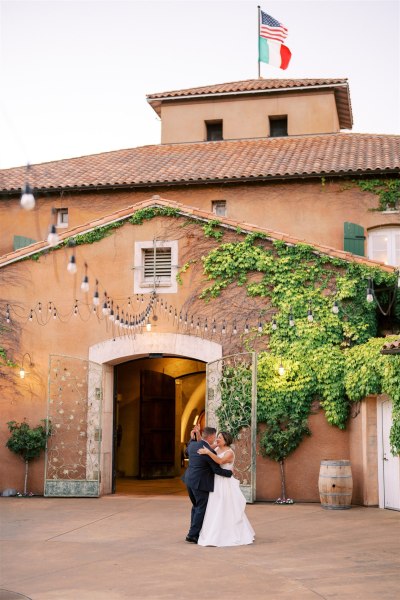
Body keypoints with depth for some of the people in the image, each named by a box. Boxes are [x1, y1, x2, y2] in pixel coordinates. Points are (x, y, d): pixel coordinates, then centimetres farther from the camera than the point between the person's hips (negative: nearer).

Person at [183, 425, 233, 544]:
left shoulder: (193, 445, 3)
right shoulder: (209, 451, -19)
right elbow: (217, 470, -14)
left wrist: (192, 438, 23)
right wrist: (230, 473, 1)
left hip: (189, 480, 8)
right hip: (200, 483, -8)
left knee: (196, 506, 21)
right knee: (201, 509, 3)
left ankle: (194, 532, 27)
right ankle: (193, 535, 4)